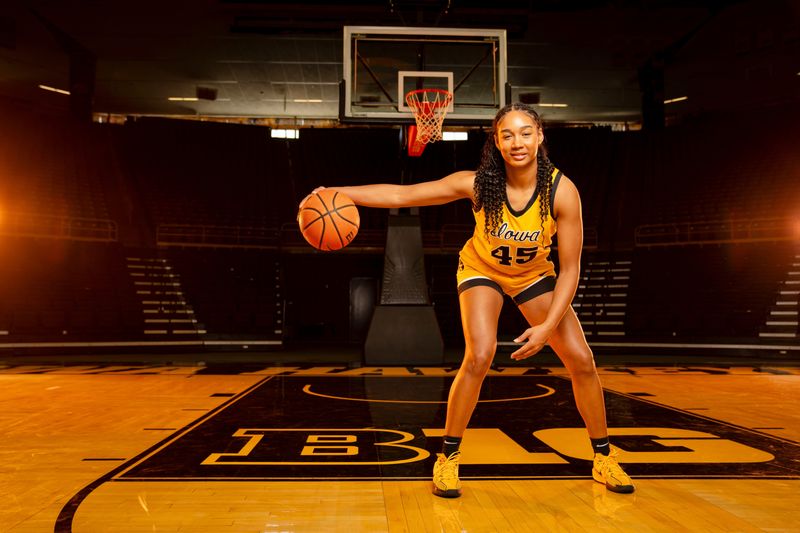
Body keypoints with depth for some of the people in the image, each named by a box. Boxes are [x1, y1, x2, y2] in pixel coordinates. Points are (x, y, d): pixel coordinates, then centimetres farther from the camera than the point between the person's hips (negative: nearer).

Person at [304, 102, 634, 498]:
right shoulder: (478, 184, -28)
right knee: (479, 356, -23)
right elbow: (401, 194, -26)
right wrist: (339, 192, -35)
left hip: (534, 275, 2)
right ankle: (447, 459, -4)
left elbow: (570, 268, -22)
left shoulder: (561, 191, -28)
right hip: (482, 271, -2)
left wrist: (548, 326, -29)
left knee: (581, 361, -3)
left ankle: (604, 460, 19)